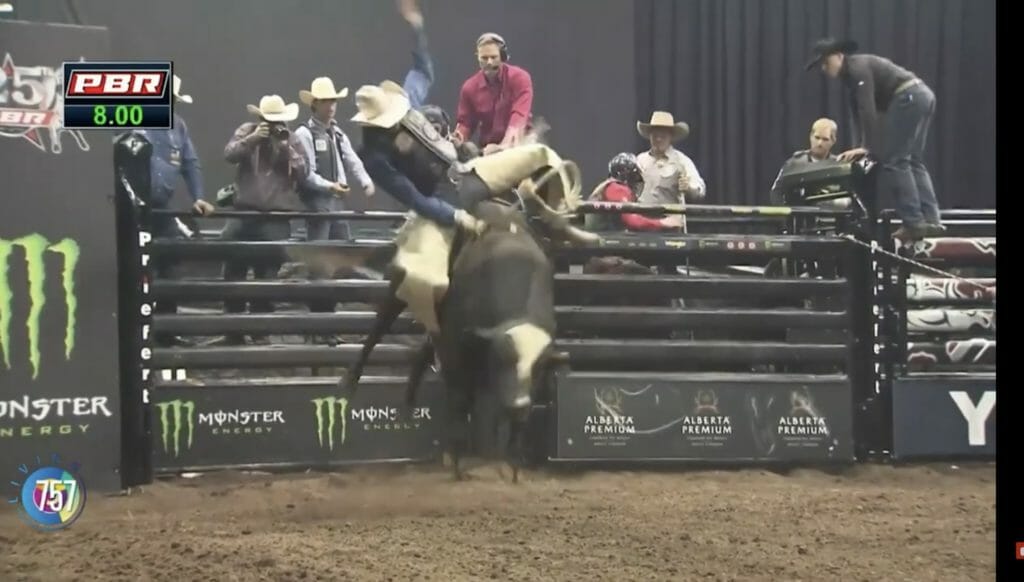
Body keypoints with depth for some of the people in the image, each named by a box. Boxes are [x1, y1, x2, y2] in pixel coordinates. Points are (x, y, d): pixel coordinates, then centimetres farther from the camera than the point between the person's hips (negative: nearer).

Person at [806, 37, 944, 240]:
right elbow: (857, 113, 19)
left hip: (909, 97, -10)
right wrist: (858, 147, 9)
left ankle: (914, 222, -13)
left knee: (894, 160, -8)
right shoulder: (850, 76, 22)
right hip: (923, 95, 10)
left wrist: (867, 147, -17)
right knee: (913, 161, 11)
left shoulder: (858, 67, -8)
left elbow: (868, 109, -16)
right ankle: (931, 219, 3)